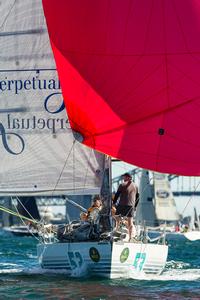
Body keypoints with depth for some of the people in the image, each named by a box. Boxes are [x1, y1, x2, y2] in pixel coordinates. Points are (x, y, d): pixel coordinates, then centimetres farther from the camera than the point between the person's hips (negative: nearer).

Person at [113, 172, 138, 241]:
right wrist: (135, 206, 25)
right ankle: (130, 238, -1)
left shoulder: (122, 185, -3)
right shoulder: (135, 186, 13)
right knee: (130, 222, 5)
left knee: (117, 220, 6)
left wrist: (113, 203, 5)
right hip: (131, 206, 5)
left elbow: (117, 195, -3)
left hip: (122, 205, -5)